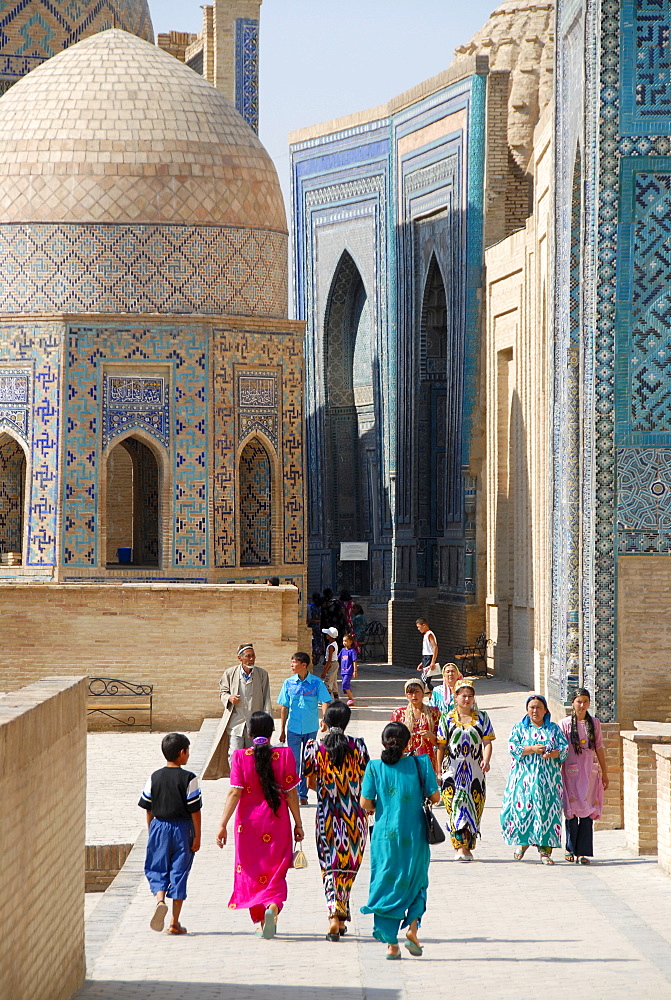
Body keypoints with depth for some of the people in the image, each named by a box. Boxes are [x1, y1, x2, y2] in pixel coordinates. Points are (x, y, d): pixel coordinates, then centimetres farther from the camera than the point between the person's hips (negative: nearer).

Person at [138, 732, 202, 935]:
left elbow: (148, 809, 7)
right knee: (179, 873, 4)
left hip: (159, 827, 2)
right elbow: (195, 810, -9)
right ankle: (174, 923, 5)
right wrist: (197, 835, -3)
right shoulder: (189, 779, -9)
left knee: (157, 869, 12)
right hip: (182, 829, -2)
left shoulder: (154, 778, 2)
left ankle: (160, 899, -19)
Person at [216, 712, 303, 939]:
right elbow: (291, 794, -3)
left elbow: (234, 793, -12)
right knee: (275, 871, 7)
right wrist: (298, 824, 6)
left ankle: (260, 921, 20)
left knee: (251, 870, 15)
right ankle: (273, 907, -21)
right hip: (277, 823, 0)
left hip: (249, 822, 0)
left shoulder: (240, 756, -8)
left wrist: (223, 825, -9)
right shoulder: (284, 755, -6)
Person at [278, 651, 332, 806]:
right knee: (294, 762, -1)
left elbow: (325, 702, -7)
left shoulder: (316, 682, -3)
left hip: (311, 728, -1)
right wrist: (282, 730, 6)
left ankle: (303, 795, 16)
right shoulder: (289, 683, 2)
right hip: (293, 729, 1)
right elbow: (284, 707, 7)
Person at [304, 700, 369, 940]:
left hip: (327, 816, -1)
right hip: (355, 816, 1)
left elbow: (311, 783, 4)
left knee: (330, 866, 2)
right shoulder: (358, 746, -5)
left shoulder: (314, 747, -5)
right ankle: (342, 916, 22)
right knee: (349, 866, 15)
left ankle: (334, 914, -18)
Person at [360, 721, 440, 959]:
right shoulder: (419, 763, -4)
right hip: (414, 837, 0)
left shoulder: (374, 767, -4)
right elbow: (435, 796, -2)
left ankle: (390, 942, 4)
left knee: (385, 886, 8)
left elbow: (365, 802, -8)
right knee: (416, 882, 19)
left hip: (385, 835, 0)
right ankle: (412, 926, 0)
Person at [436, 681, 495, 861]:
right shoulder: (447, 718, 8)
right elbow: (441, 747, 7)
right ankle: (460, 848, -16)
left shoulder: (482, 718, 10)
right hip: (453, 770, -1)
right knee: (455, 807, -12)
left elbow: (487, 743, 3)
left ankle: (468, 847, 9)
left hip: (475, 770, 1)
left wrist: (486, 760, -16)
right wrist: (438, 772, 2)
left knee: (474, 808, 0)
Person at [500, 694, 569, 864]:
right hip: (524, 778, 0)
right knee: (522, 807, -7)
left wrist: (553, 753, -14)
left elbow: (565, 747, 5)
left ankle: (545, 850, -5)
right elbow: (512, 747, -2)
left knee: (547, 810, -7)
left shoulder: (554, 729, 14)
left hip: (548, 779, 0)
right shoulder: (519, 728, 12)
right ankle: (522, 841, 18)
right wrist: (533, 749, -13)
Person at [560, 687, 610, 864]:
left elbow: (599, 748, 13)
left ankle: (583, 852, 1)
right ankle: (571, 849, 12)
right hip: (571, 771, -2)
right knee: (572, 810, -2)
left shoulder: (594, 723, 8)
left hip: (590, 771, 2)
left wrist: (604, 774, 14)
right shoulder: (565, 723, 0)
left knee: (588, 812, -2)